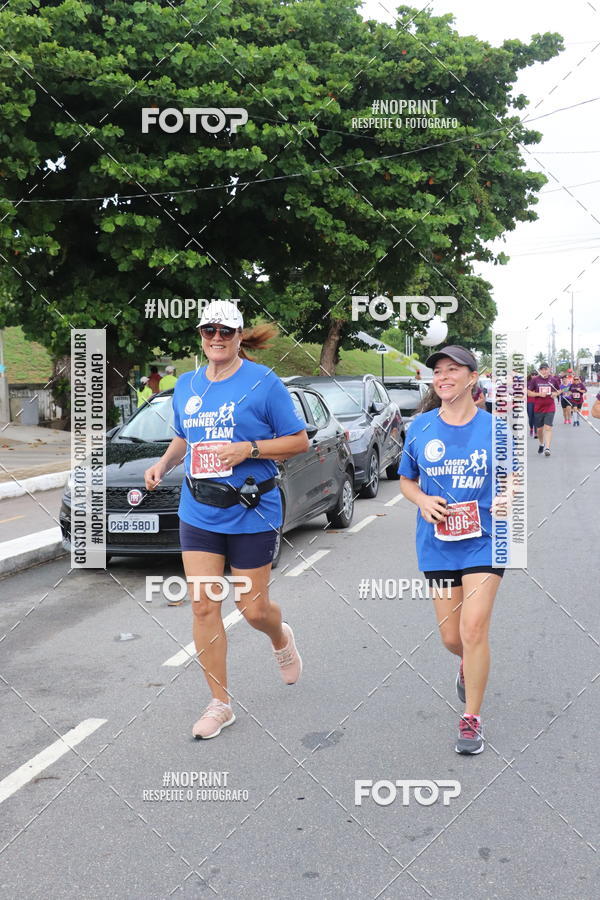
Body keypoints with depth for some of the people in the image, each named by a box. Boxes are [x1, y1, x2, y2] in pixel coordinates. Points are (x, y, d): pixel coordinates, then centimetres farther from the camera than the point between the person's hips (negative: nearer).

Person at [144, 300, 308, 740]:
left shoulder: (263, 382, -7)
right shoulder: (187, 385, 9)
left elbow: (299, 440, -5)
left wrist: (248, 449, -18)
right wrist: (164, 462, 3)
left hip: (252, 512, -4)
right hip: (198, 513, 4)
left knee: (253, 607, 3)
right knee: (204, 606, 1)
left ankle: (282, 639, 42)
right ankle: (220, 704, 15)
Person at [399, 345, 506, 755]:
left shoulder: (494, 427, -5)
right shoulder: (421, 427, -1)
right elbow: (406, 480, 11)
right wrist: (423, 501, -10)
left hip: (485, 540, -2)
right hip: (438, 542, 2)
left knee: (473, 629, -12)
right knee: (451, 636, 10)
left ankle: (472, 718, 6)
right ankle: (470, 666, 47)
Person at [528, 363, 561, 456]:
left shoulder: (553, 379, 1)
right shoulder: (535, 380, -3)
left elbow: (559, 390, 16)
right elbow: (528, 392, -1)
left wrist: (556, 394, -6)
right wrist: (539, 394, -15)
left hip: (550, 407, -1)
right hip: (538, 408, 1)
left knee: (548, 427, -13)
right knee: (539, 429, 11)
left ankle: (547, 448, -17)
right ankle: (541, 444, 36)